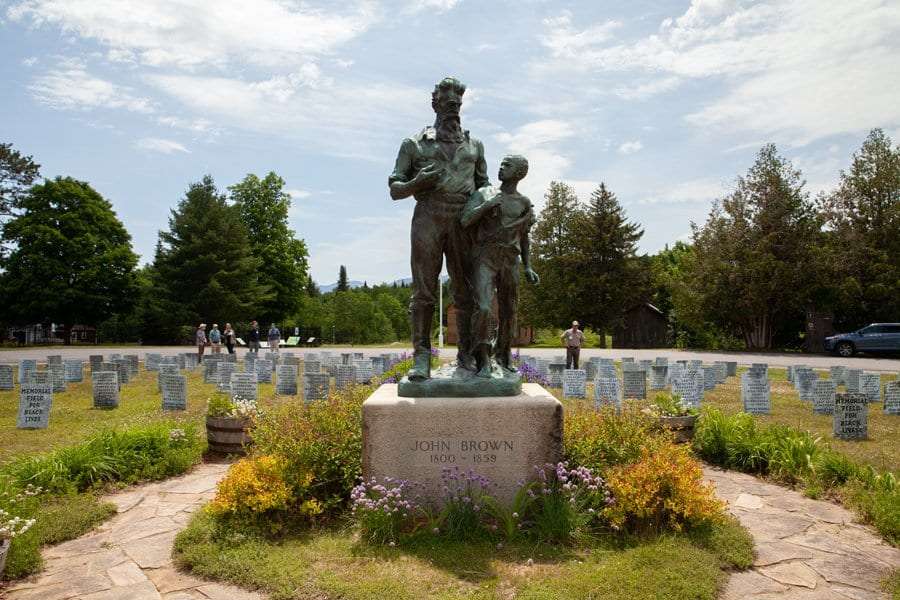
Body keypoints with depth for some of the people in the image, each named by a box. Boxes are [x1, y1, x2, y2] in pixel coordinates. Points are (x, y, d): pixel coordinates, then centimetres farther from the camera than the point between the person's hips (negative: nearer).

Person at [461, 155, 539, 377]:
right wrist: (486, 206, -15)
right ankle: (483, 359, -10)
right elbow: (465, 222, -4)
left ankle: (503, 353, 29)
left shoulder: (524, 204, 12)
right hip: (484, 258, -3)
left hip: (510, 260, 3)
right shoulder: (484, 194, 7)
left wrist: (528, 267, 12)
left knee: (508, 310, 8)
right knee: (483, 307, -19)